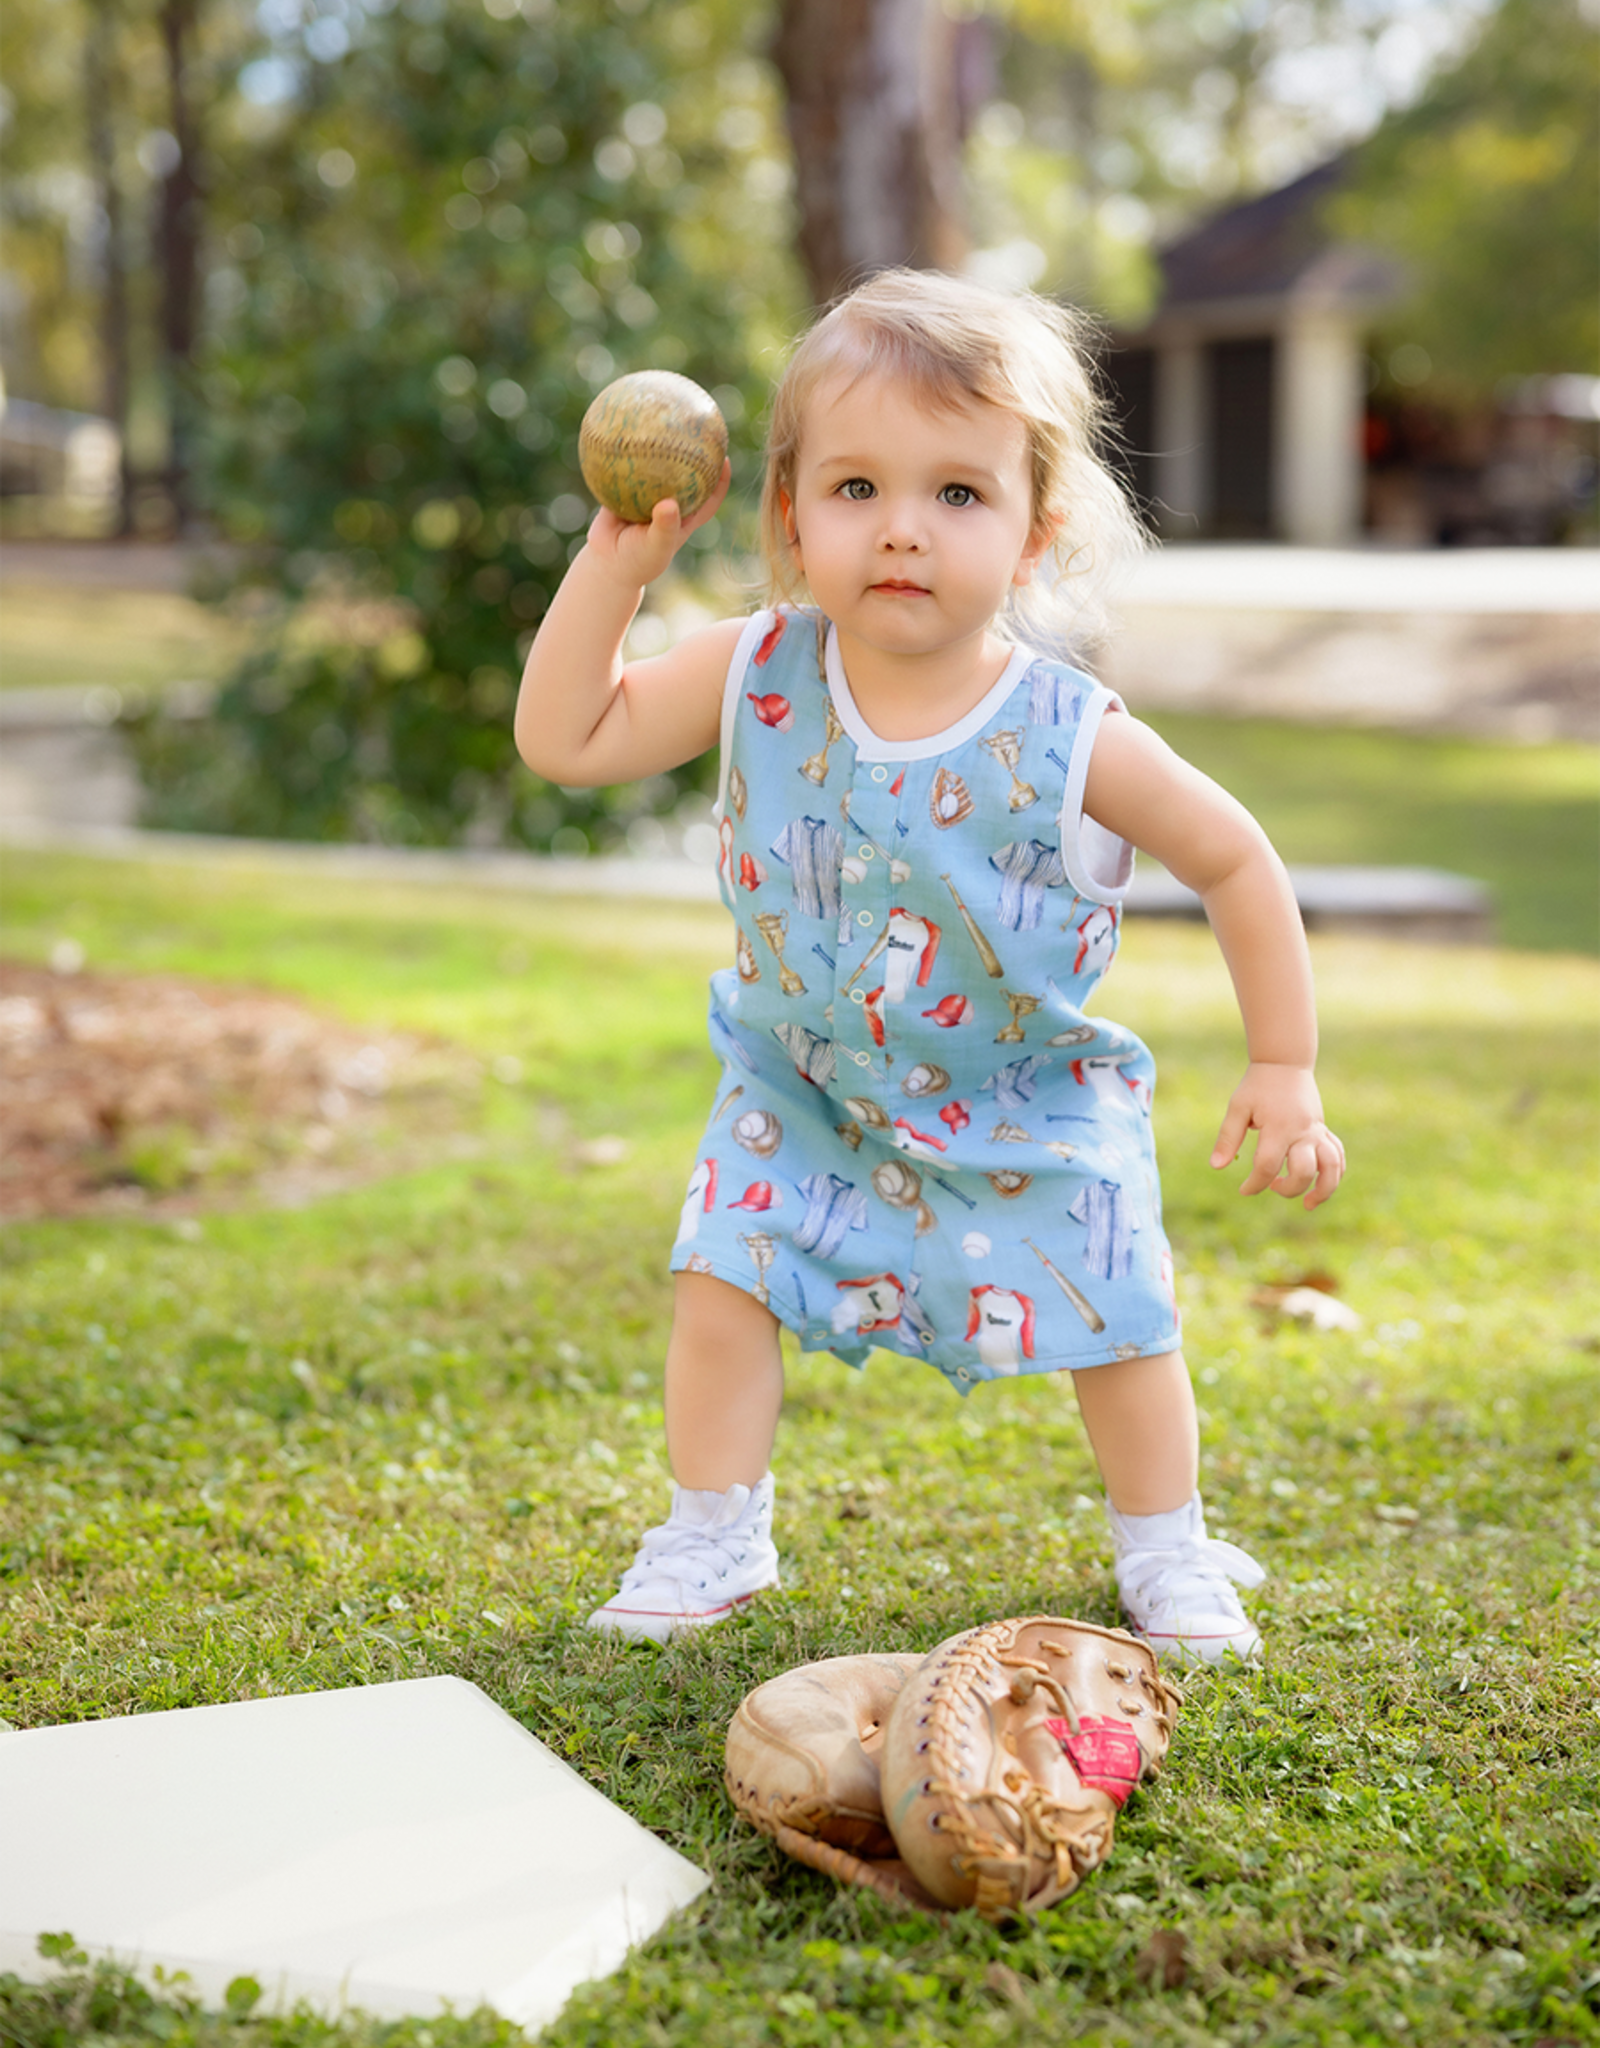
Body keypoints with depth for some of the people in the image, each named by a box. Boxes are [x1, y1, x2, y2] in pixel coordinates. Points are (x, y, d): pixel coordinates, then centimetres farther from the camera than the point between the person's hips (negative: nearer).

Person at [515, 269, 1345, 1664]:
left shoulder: (1074, 741, -26)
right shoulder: (756, 678, -19)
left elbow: (1237, 865, -12)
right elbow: (564, 740, -13)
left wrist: (1284, 1073, -9)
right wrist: (618, 561, -23)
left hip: (1027, 1103, -2)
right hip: (802, 1088, 2)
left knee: (1114, 1323, 3)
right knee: (722, 1281, -4)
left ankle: (1166, 1552, 29)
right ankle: (714, 1537, 19)